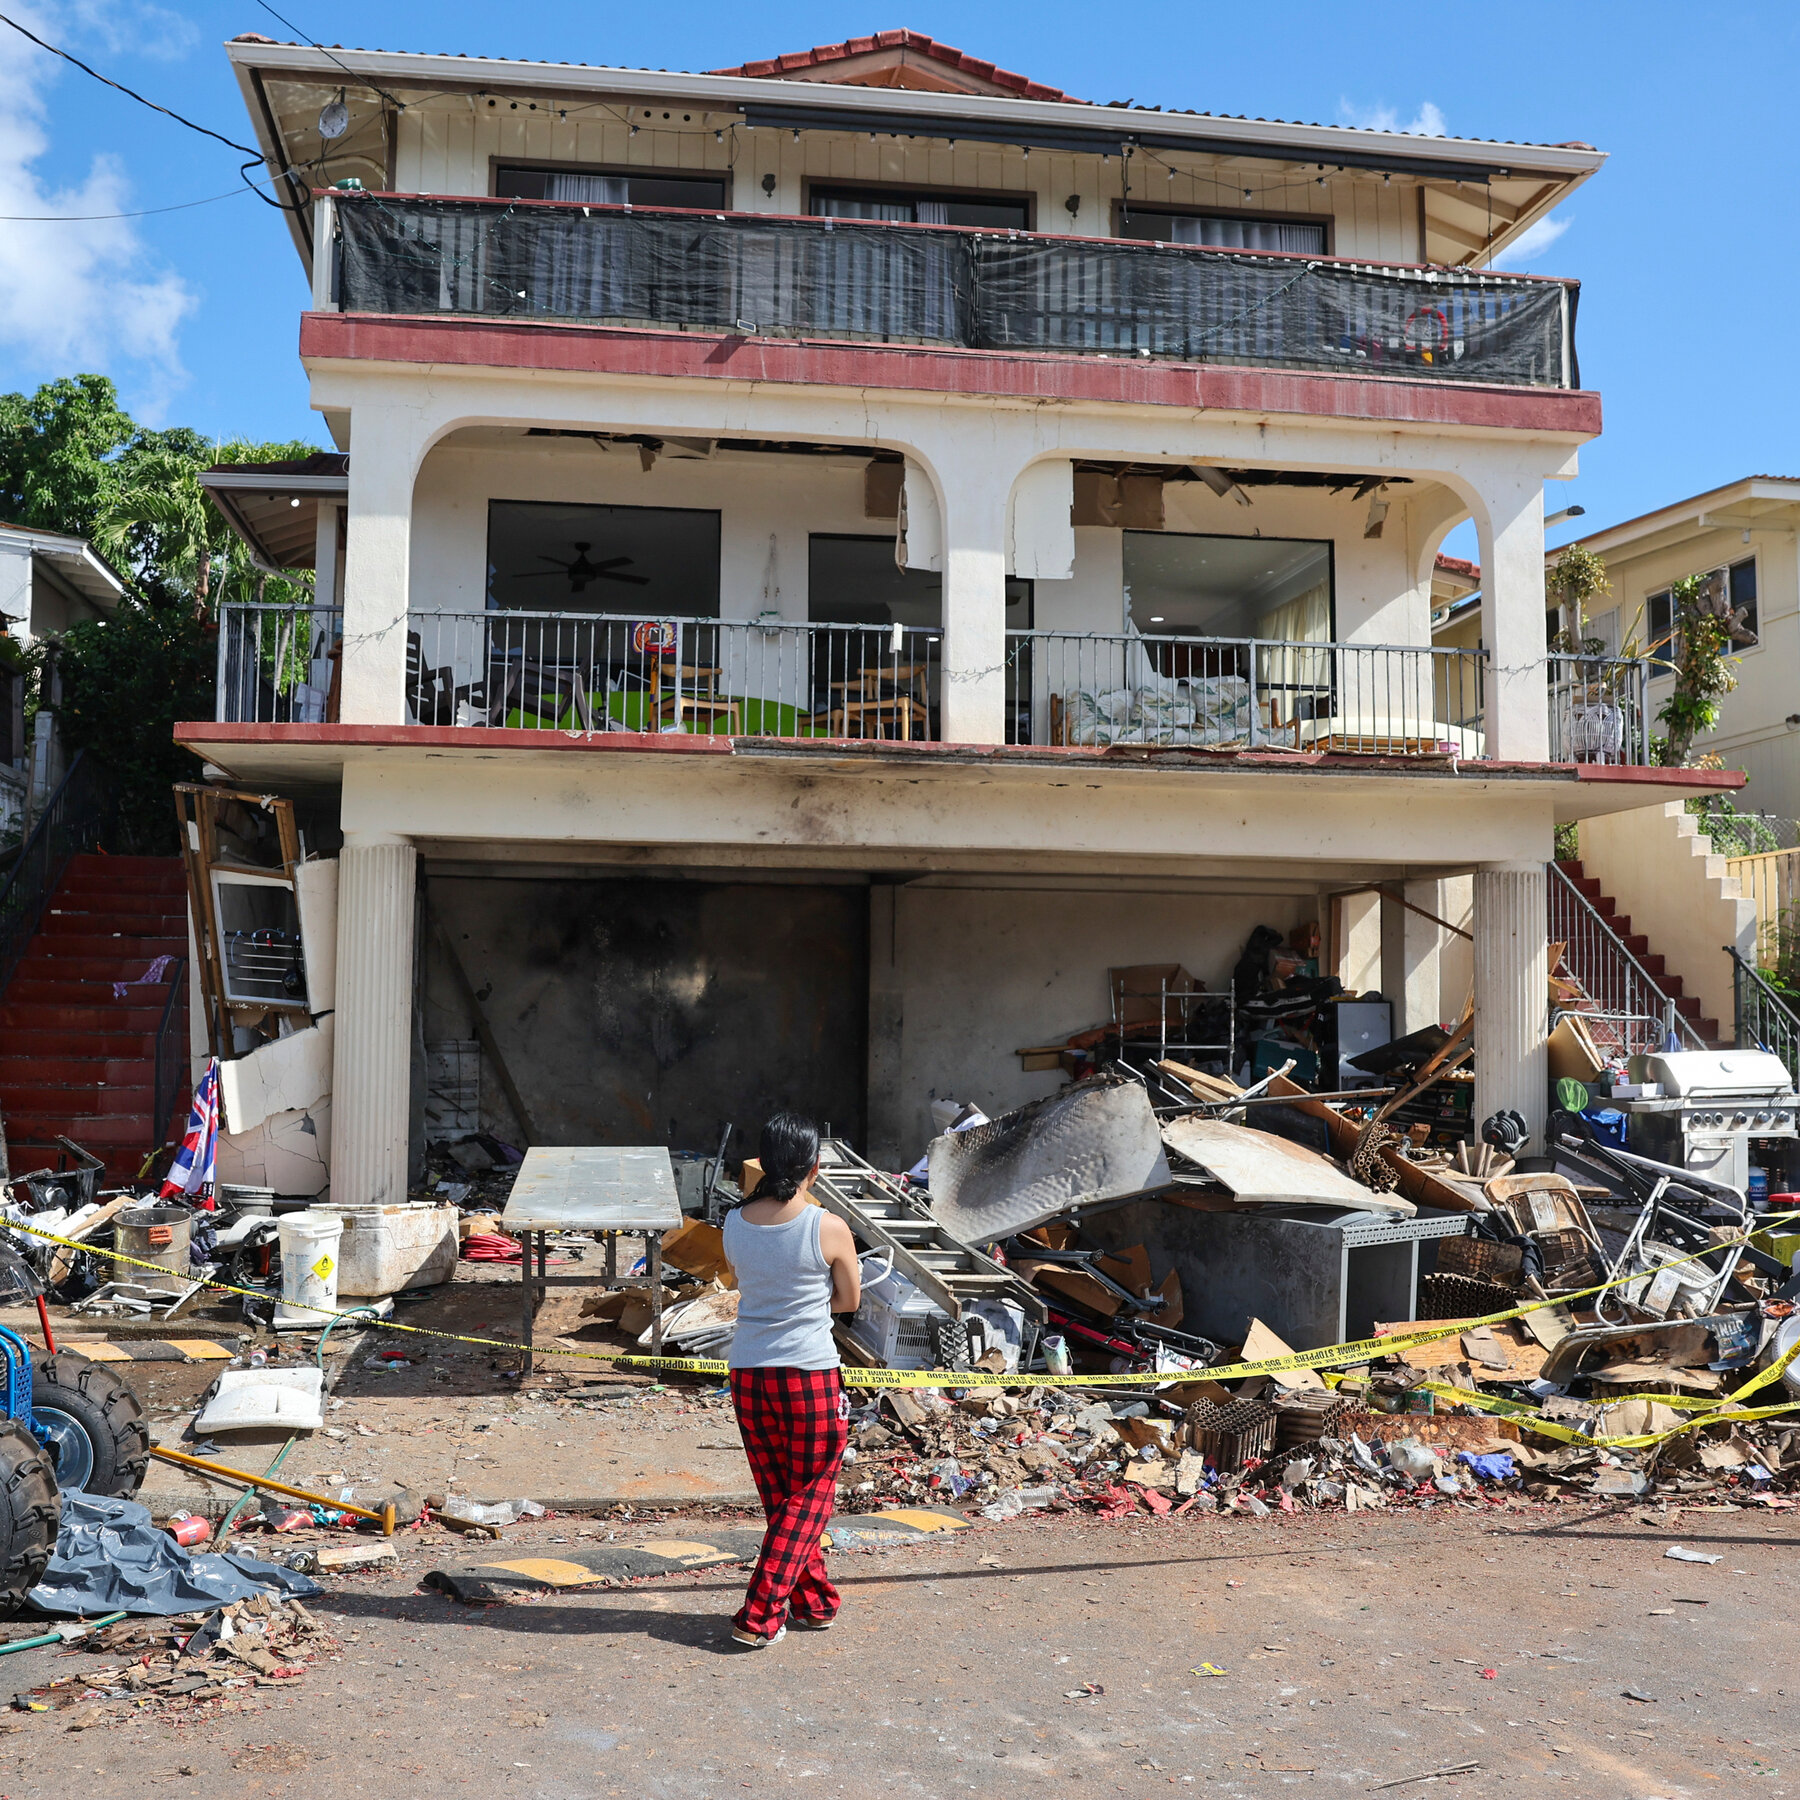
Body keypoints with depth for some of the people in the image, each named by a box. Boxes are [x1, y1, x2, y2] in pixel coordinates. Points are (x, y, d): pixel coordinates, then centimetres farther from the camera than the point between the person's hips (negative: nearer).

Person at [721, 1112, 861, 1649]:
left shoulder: (734, 1223, -2)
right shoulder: (829, 1228, -14)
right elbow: (849, 1300, 1)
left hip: (748, 1377, 4)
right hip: (811, 1377, -4)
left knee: (780, 1498, 20)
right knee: (809, 1497, 12)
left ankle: (814, 1603, 31)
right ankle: (759, 1618, 6)